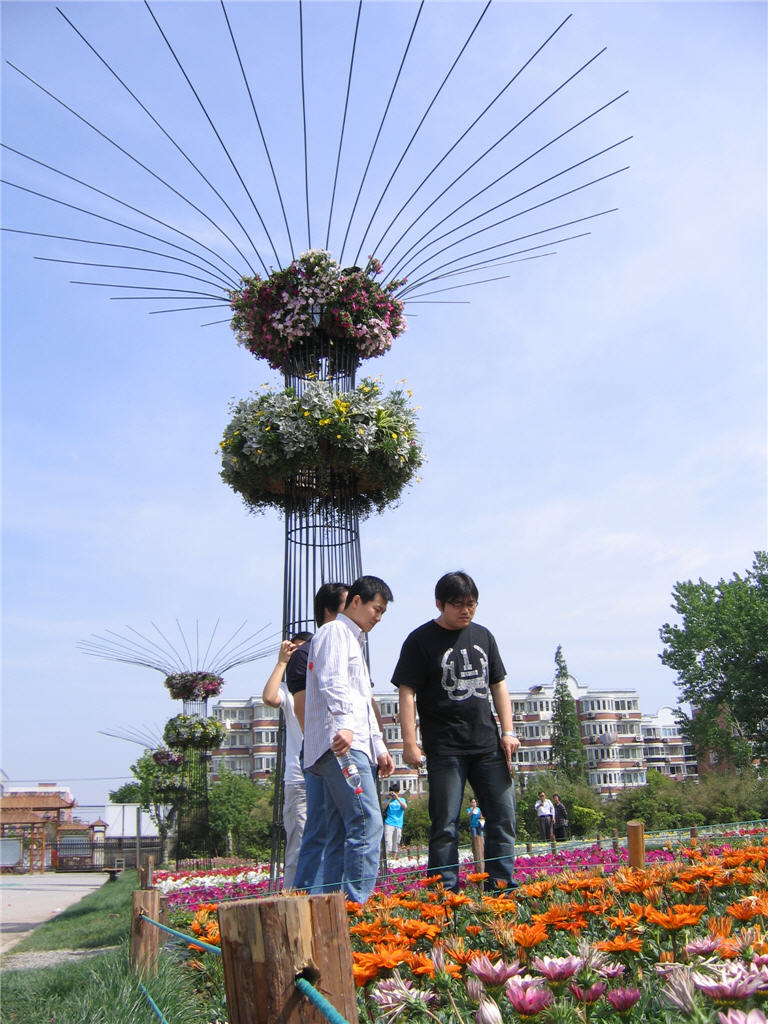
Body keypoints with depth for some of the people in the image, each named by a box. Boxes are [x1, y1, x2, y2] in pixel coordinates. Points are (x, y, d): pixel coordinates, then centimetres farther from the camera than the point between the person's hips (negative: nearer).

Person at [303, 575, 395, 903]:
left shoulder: (352, 640, 31)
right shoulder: (334, 632, 1)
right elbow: (333, 683, -18)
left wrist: (378, 747, 26)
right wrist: (344, 726, -33)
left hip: (352, 745, 10)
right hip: (341, 744, -10)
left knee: (341, 833, 6)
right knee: (367, 823, -17)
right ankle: (358, 904, -18)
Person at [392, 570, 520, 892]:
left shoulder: (483, 636, 13)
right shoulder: (421, 640, -4)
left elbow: (498, 686, 16)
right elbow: (407, 693, -8)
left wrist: (508, 731, 7)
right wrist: (410, 743, -14)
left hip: (488, 745, 5)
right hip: (445, 749, -5)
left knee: (503, 815, 7)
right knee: (445, 825, -1)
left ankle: (502, 885, 18)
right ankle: (446, 891, 8)